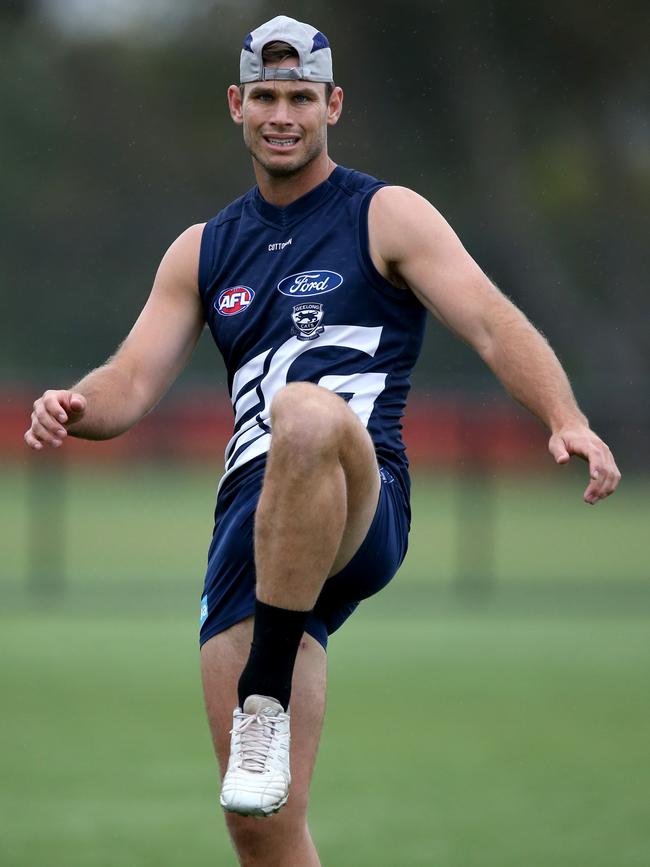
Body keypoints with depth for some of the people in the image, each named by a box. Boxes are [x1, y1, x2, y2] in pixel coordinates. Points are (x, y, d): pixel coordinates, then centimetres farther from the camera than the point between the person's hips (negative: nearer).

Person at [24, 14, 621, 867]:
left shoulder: (387, 217, 8)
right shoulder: (202, 251, 22)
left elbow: (494, 324, -5)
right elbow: (134, 381, 16)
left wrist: (567, 420, -24)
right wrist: (78, 407, -9)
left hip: (361, 507, -4)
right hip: (248, 528, 5)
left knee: (305, 413, -40)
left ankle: (266, 696, -33)